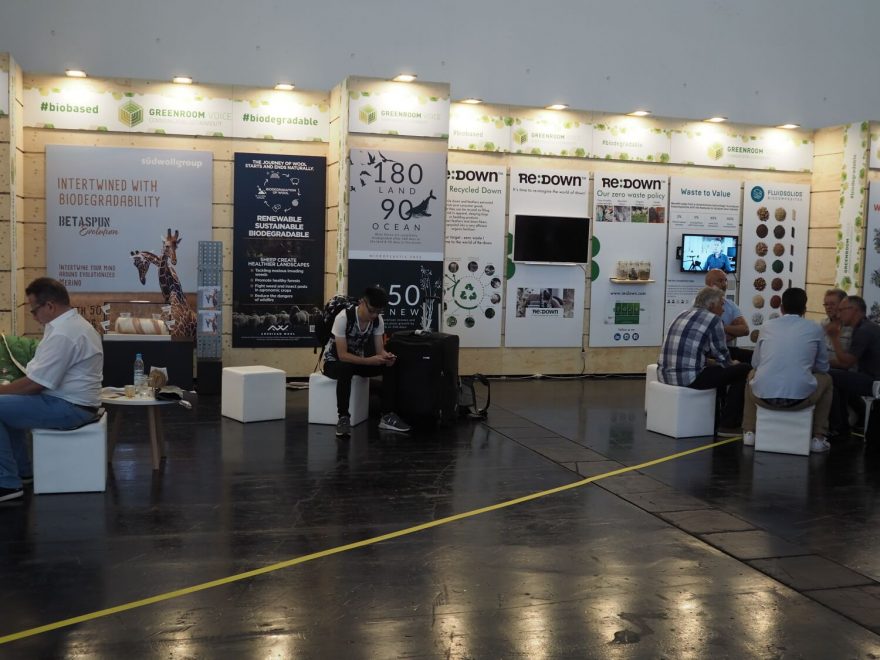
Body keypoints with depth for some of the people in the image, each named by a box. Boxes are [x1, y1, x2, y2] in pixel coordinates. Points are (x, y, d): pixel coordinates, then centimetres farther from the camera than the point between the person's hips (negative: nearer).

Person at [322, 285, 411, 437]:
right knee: (346, 369, -41)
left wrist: (386, 356, -32)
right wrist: (369, 361, -41)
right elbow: (342, 355, -30)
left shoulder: (378, 320, -11)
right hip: (334, 362, -6)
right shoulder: (343, 318, -29)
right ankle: (343, 418, -32)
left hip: (359, 360, 6)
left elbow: (379, 349, -7)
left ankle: (387, 416, -14)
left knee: (390, 367, -18)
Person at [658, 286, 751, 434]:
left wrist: (729, 363, 29)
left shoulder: (684, 314, 19)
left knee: (717, 368, 33)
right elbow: (721, 354, 0)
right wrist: (732, 364, 22)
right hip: (689, 377, -9)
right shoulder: (713, 319, -5)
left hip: (665, 375, 9)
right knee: (743, 369, 4)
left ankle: (716, 418, 38)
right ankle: (728, 425, 7)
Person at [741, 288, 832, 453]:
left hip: (763, 396, 2)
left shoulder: (768, 326, 13)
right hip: (799, 397, -2)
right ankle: (818, 438, 27)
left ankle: (749, 432, 33)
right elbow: (823, 367, 20)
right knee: (826, 379, 30)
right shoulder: (814, 329, 9)